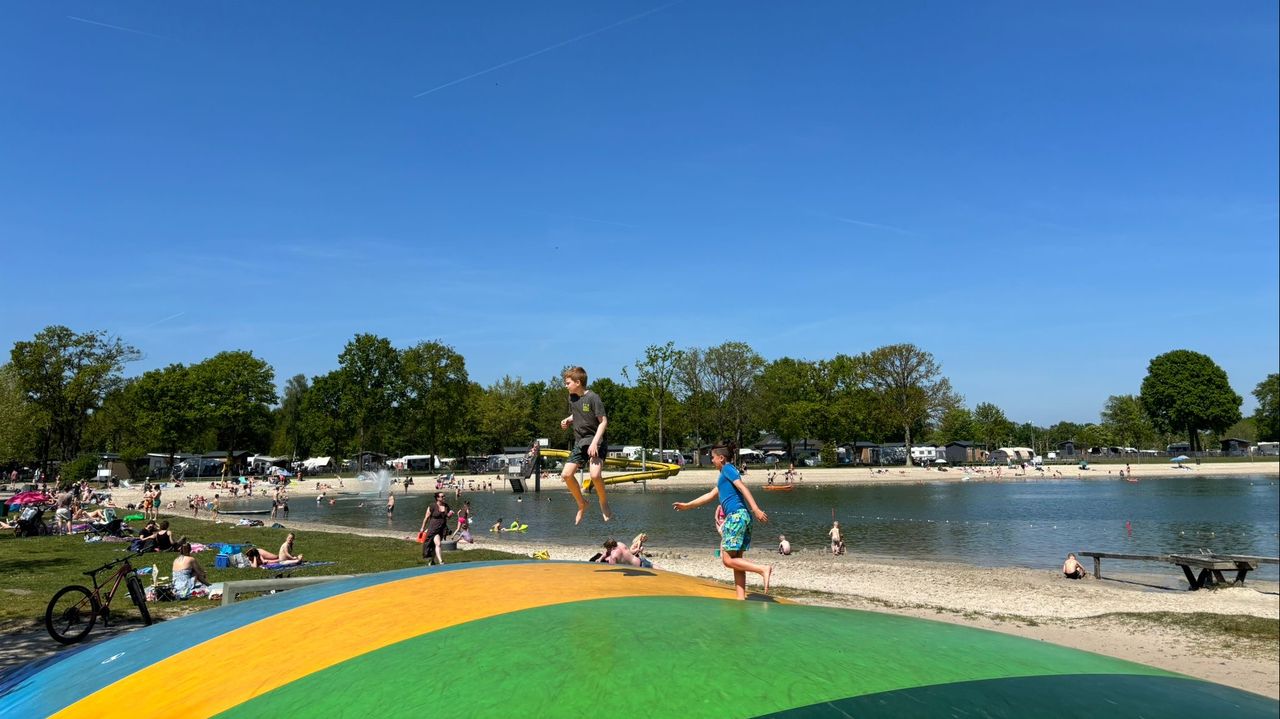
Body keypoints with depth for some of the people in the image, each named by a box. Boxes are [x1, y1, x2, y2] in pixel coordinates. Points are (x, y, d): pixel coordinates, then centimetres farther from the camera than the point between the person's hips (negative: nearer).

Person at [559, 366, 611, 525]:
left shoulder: (593, 398, -15)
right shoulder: (572, 398, 7)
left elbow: (603, 421, -16)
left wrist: (595, 442, -25)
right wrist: (568, 420, 4)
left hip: (595, 441, -7)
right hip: (580, 442, 7)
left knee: (595, 475, -25)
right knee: (566, 474, -4)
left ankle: (603, 502, 3)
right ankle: (582, 504, 16)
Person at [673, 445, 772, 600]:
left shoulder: (727, 469, -1)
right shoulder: (724, 476, 27)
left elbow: (742, 487, -15)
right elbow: (711, 495, 36)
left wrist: (756, 509, -27)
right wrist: (687, 506, 41)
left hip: (736, 516, -10)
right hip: (743, 516, 10)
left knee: (728, 560, -9)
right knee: (736, 559, 9)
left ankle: (763, 569, -19)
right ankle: (741, 598, 7)